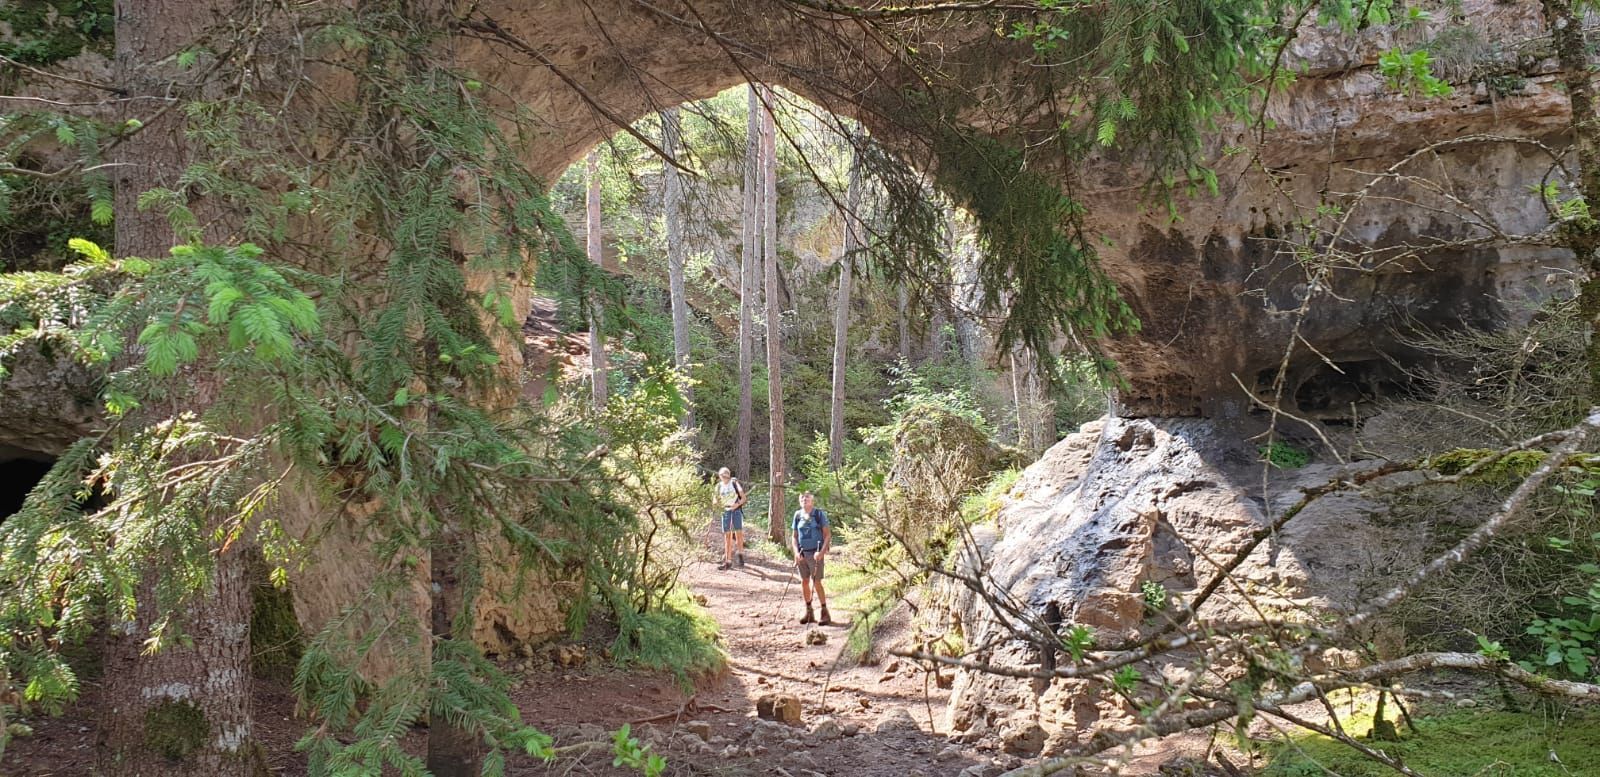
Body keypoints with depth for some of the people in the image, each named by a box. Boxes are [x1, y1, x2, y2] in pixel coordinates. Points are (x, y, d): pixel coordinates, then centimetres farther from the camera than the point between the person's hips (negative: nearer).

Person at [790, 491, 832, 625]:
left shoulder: (819, 514, -5)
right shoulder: (798, 515, 6)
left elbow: (828, 535, -6)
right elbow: (794, 536, 11)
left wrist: (821, 552, -16)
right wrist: (796, 552, -4)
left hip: (815, 553, -4)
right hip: (802, 554, 4)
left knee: (816, 582, -7)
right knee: (804, 582, 8)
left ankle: (825, 613, 2)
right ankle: (809, 613, 19)